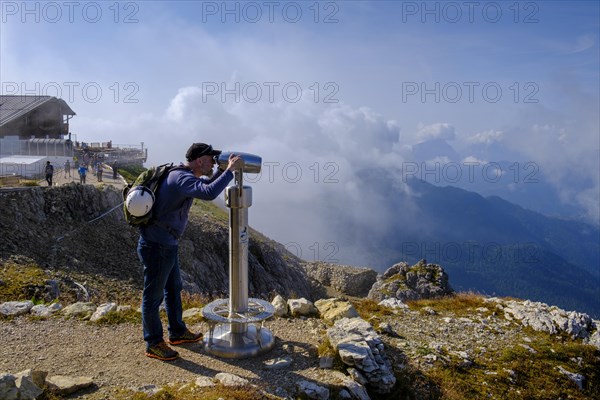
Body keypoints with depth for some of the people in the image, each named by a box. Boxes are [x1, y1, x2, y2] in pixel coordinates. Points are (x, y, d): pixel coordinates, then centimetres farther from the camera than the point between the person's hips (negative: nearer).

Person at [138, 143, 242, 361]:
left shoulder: (182, 175, 7)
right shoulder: (182, 178, -24)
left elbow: (206, 185, 24)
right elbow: (209, 193, -41)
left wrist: (225, 168, 9)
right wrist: (229, 170, -29)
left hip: (166, 244, 11)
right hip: (156, 246, -11)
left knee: (174, 288, 22)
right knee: (153, 295, 6)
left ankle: (178, 332, 39)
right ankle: (153, 344, 23)